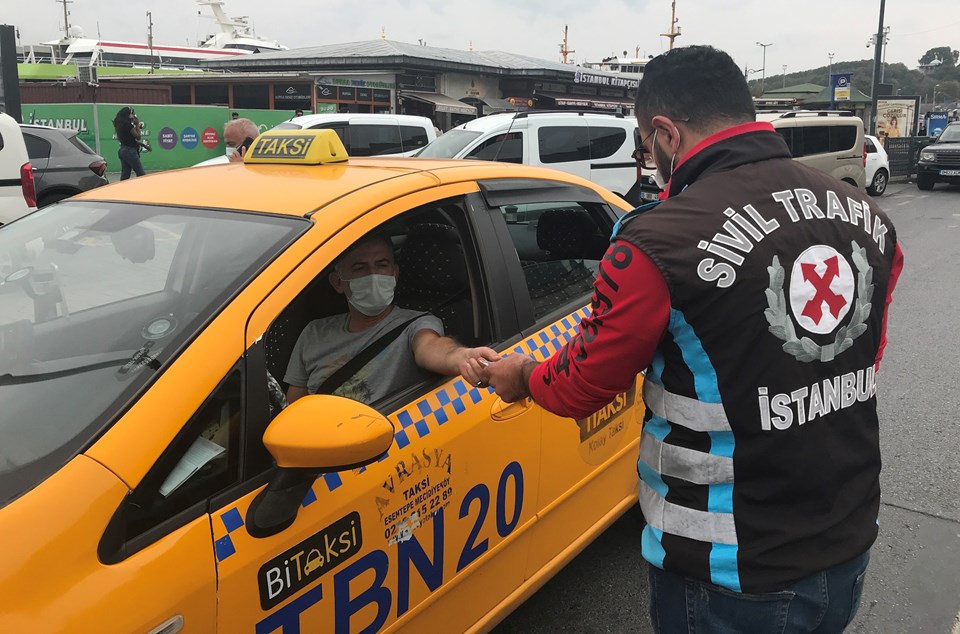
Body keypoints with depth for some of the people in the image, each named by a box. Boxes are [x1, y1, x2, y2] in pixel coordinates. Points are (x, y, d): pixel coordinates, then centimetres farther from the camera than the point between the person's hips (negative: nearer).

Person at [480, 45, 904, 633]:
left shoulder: (663, 242, -24)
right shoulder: (867, 216, -3)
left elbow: (580, 388, -10)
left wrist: (522, 376, 11)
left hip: (735, 581, -6)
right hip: (850, 554, 6)